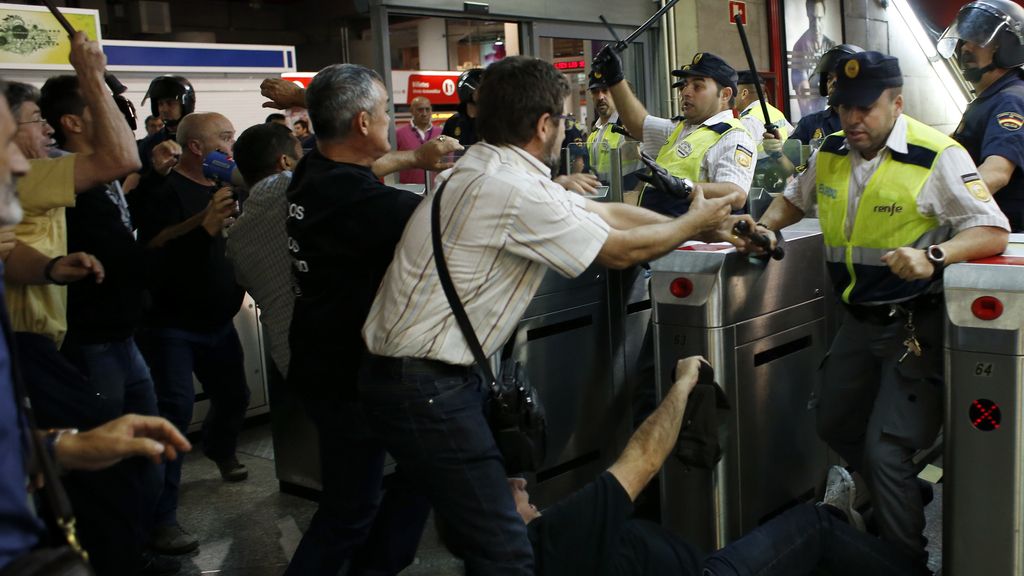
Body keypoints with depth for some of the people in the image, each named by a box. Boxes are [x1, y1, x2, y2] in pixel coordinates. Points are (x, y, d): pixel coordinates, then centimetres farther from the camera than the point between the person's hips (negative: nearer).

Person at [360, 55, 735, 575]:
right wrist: (695, 222, 7)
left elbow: (606, 213, 13)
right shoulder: (510, 191, -21)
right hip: (424, 389, -10)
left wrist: (712, 228, 14)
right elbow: (620, 250, -11)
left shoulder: (493, 169, 9)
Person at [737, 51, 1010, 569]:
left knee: (885, 452, -11)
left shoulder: (937, 156, -17)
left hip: (915, 324, -7)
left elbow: (993, 233, -21)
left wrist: (933, 254, -38)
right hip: (858, 318, 7)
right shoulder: (831, 153, 4)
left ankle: (906, 559, 11)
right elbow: (795, 199, 22)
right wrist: (765, 227, 2)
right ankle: (903, 496, 42)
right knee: (834, 426, 18)